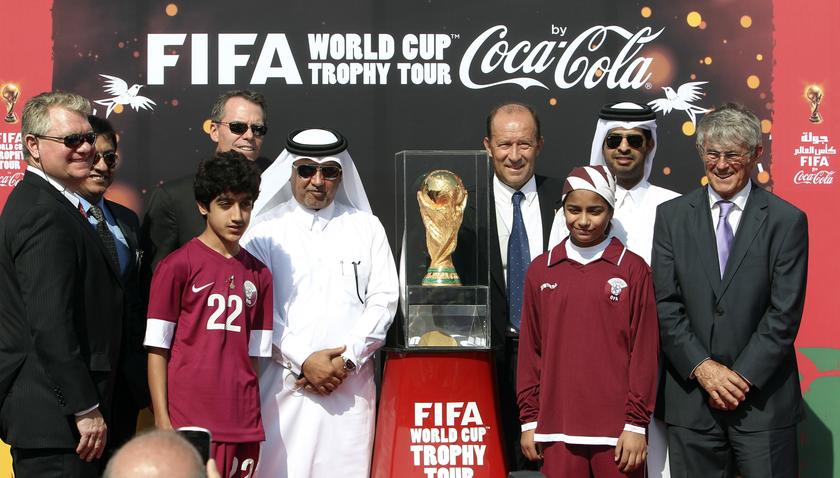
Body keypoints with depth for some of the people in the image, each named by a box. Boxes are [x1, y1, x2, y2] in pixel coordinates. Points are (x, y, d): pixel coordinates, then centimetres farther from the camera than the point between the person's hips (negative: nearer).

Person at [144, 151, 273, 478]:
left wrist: (253, 418, 7)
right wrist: (162, 420, -8)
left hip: (243, 426, 4)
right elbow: (157, 350, -3)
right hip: (188, 423, -4)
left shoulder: (258, 275, 11)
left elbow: (255, 353, 13)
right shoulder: (176, 266, -2)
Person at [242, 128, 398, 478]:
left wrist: (347, 359, -5)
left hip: (351, 381, 1)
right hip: (285, 381, -1)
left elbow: (384, 299, 6)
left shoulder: (367, 228, 13)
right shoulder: (266, 230, 7)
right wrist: (303, 360, -10)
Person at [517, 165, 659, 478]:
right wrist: (529, 419, 7)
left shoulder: (633, 269, 0)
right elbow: (529, 348, 10)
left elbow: (645, 349, -2)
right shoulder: (540, 270, 8)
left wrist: (637, 424, -5)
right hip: (557, 428, 2)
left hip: (617, 429, -2)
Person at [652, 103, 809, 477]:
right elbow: (665, 304, 0)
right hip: (690, 396, 2)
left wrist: (742, 376, -11)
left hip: (762, 396, -1)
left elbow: (784, 312, -6)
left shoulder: (787, 220, 0)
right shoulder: (672, 215, 5)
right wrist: (703, 368, -10)